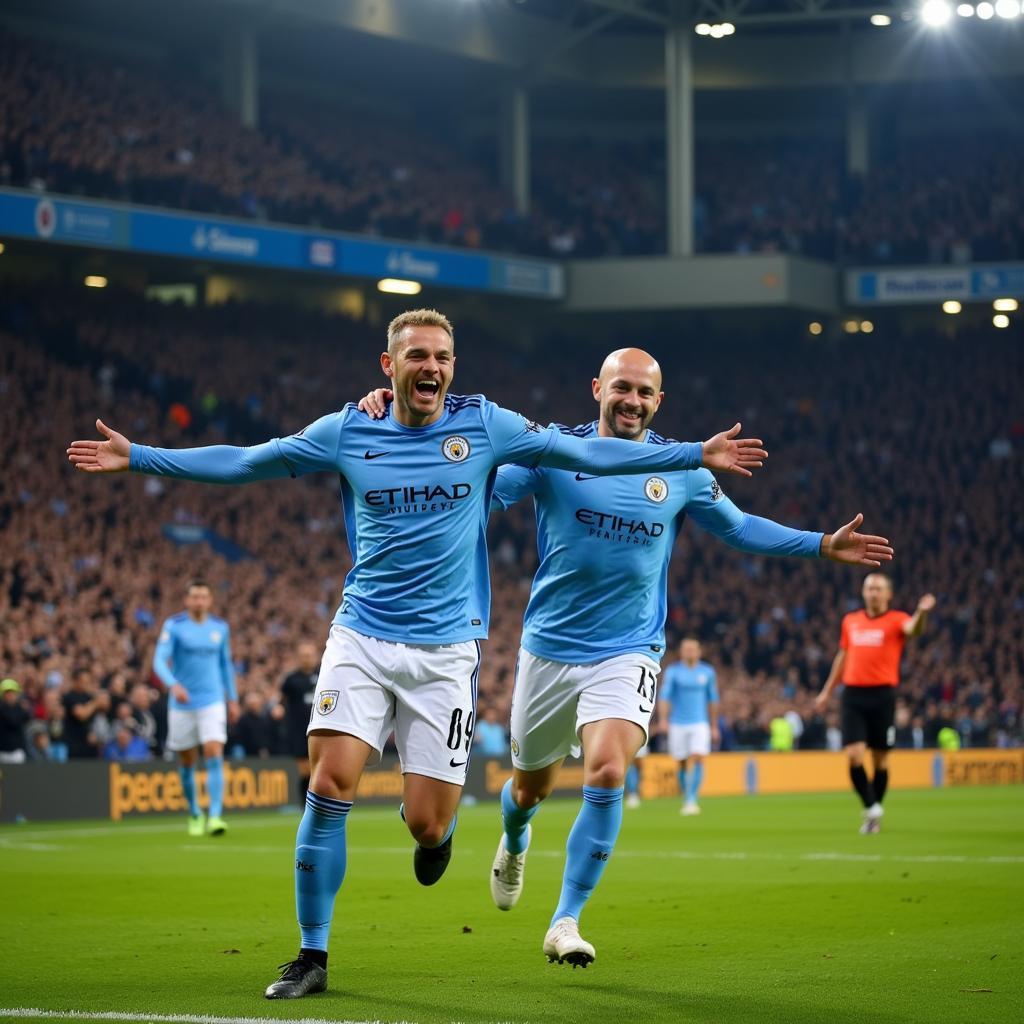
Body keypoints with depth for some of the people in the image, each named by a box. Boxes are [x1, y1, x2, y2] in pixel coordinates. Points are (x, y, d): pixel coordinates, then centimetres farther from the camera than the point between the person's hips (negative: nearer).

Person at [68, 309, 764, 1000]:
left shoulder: (486, 425, 0)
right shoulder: (346, 432, 2)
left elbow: (587, 455, 5)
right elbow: (242, 463, 10)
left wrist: (696, 456, 2)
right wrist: (138, 457, 7)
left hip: (446, 648, -1)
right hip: (361, 635, 1)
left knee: (426, 825, -5)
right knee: (331, 784, -14)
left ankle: (435, 825, 36)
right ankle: (313, 957, -2)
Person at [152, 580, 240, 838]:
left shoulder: (220, 628, 7)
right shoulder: (173, 626, -4)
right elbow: (159, 661, -14)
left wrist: (233, 699, 18)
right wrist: (173, 684, -32)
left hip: (212, 702, 1)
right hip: (182, 703, -1)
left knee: (214, 757, -15)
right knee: (187, 763, 7)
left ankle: (215, 816, -20)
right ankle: (194, 814, 27)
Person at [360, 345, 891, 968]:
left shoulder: (681, 470, 1)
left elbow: (738, 527, 15)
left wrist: (823, 546, 8)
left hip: (628, 653, 0)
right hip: (550, 647, 0)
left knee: (607, 775, -23)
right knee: (530, 787, 15)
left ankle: (566, 923, -13)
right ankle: (514, 845, 54)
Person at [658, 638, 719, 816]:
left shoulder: (707, 672, 5)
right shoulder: (672, 671, -2)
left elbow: (713, 700, 13)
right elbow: (664, 697, -9)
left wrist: (714, 727, 14)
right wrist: (663, 721, -23)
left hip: (700, 724, 0)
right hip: (678, 725, 0)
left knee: (698, 760, -16)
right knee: (683, 763, 7)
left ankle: (691, 801, -20)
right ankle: (686, 799, 26)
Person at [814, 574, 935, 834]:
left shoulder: (895, 620, 0)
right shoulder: (850, 622, 13)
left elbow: (913, 629, -23)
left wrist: (922, 613, -45)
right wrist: (827, 691, 24)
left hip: (882, 695, -3)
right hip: (853, 695, 3)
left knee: (880, 758, 5)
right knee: (854, 755, -10)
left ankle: (875, 811, 21)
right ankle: (871, 808, 2)